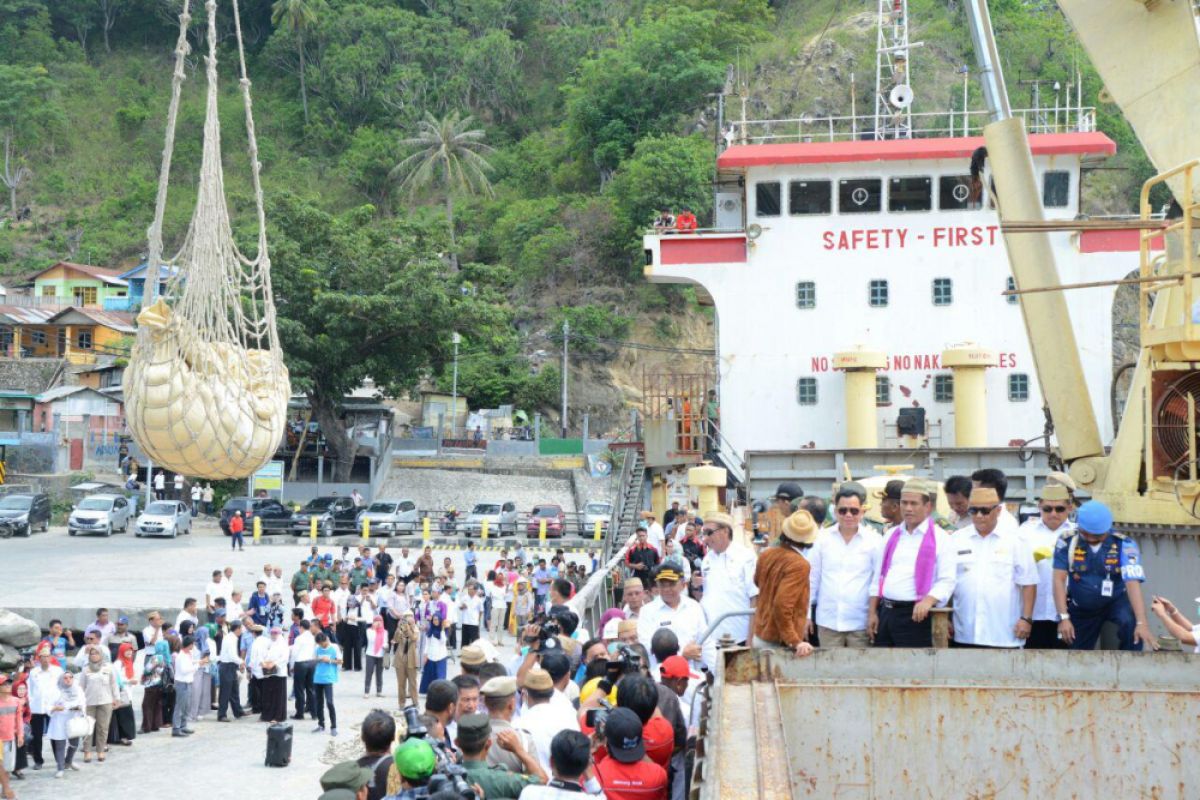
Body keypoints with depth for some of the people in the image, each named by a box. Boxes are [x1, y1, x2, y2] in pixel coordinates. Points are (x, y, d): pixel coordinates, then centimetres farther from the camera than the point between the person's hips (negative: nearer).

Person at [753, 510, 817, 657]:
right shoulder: (799, 565, -20)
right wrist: (794, 642, -24)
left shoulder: (766, 555, 1)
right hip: (779, 642, -7)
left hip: (760, 635, 7)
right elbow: (782, 605, -27)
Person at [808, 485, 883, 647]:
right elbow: (812, 579, 10)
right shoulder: (823, 539, 6)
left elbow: (879, 581, 1)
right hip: (828, 622, 2)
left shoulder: (875, 541, -1)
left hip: (861, 623, -2)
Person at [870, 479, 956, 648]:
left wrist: (928, 601, -27)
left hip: (915, 616, -6)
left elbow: (947, 581, -9)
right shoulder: (891, 536, 17)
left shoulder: (940, 539, -1)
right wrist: (872, 613, 10)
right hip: (884, 613, 6)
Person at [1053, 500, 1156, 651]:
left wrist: (1141, 623, -40)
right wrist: (1064, 617, -25)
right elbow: (1059, 580, -17)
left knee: (1131, 623, -32)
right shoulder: (1067, 542, -17)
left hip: (1115, 602, -2)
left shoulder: (1124, 545, -20)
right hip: (1080, 608, 2)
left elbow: (1133, 584, -30)